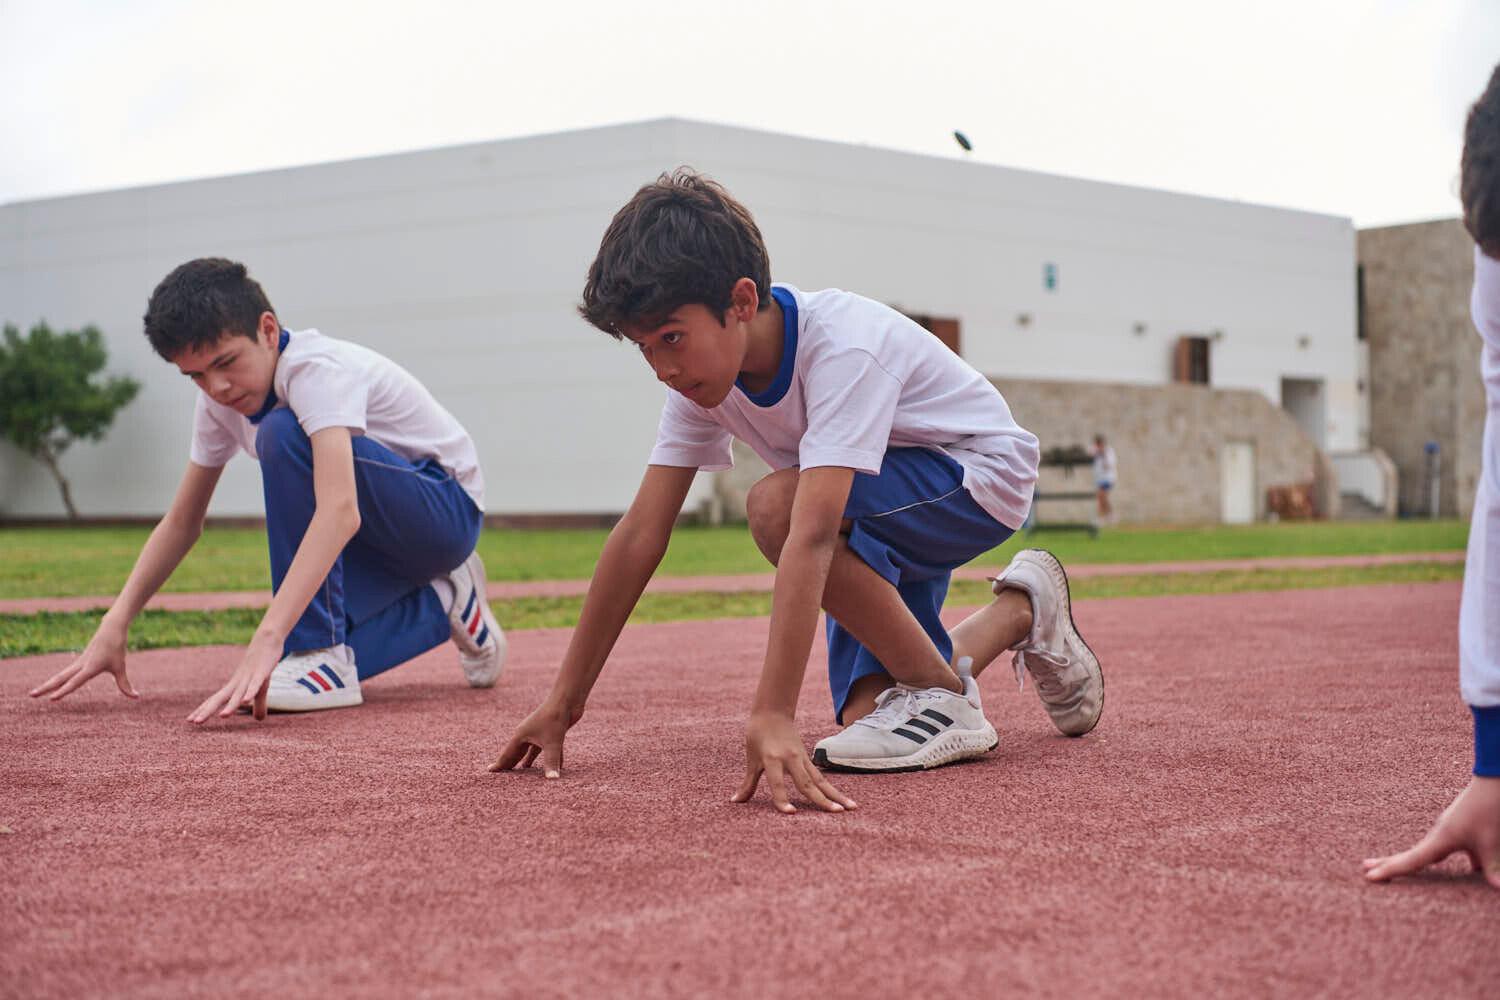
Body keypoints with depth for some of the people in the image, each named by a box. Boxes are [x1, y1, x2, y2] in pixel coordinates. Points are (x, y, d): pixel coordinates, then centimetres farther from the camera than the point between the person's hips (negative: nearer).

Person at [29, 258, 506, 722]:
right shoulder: (218, 401, -3)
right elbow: (181, 522, 4)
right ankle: (441, 602, 10)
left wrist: (268, 638, -52)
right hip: (381, 545, 8)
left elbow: (340, 509, -43)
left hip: (447, 511, -8)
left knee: (284, 432, -31)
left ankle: (322, 659, -26)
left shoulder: (318, 369, -28)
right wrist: (114, 626, -9)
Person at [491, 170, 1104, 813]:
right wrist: (564, 702, -15)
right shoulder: (701, 369, -14)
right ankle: (1020, 611, 21)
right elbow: (640, 534, -14)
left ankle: (943, 697, -16)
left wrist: (772, 715, -54)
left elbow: (810, 536, -46)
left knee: (774, 506, -32)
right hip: (874, 518, 7)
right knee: (865, 723, -6)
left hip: (981, 476, -7)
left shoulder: (842, 348, -35)